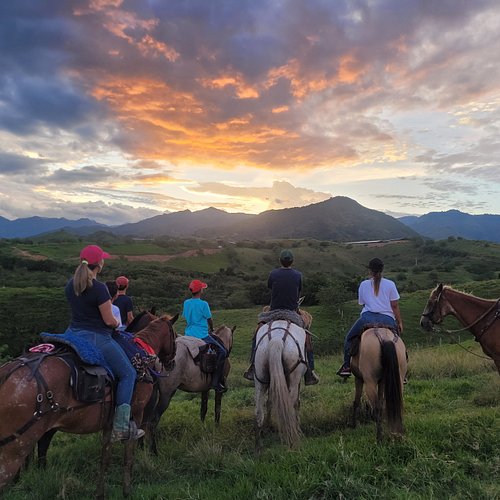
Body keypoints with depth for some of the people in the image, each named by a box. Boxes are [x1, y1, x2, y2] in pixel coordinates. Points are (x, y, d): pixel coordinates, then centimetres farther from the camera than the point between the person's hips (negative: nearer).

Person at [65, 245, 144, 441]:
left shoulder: (70, 285, 5)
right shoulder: (99, 288, -20)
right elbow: (109, 321, -15)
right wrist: (118, 323, 6)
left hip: (74, 334, 8)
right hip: (96, 339, -8)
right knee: (127, 373, 4)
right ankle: (121, 426, 1)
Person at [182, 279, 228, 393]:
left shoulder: (186, 303, 5)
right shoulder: (203, 304, -13)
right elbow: (210, 320, -3)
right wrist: (211, 329, 17)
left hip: (188, 335, 7)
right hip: (202, 335, -7)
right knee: (222, 352, -1)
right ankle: (216, 382, -6)